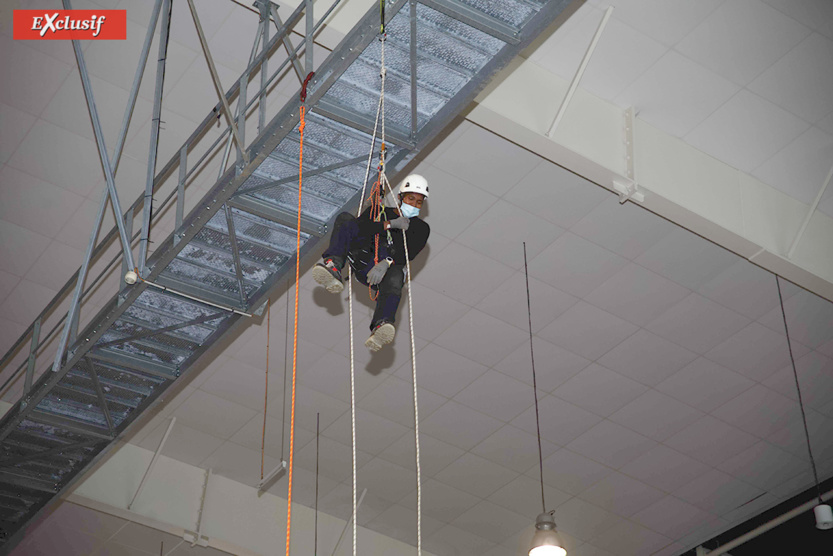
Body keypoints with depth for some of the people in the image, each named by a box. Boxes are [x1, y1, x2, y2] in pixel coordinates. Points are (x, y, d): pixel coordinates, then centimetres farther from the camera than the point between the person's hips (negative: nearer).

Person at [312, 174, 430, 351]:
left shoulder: (421, 228, 21)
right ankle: (333, 265, -41)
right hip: (363, 262, 2)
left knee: (394, 281, -40)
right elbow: (360, 227, 2)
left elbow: (409, 252, -1)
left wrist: (386, 263, -21)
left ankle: (381, 327, -69)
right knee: (345, 219, -16)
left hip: (390, 268, -2)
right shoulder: (380, 212, 25)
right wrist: (390, 224, -8)